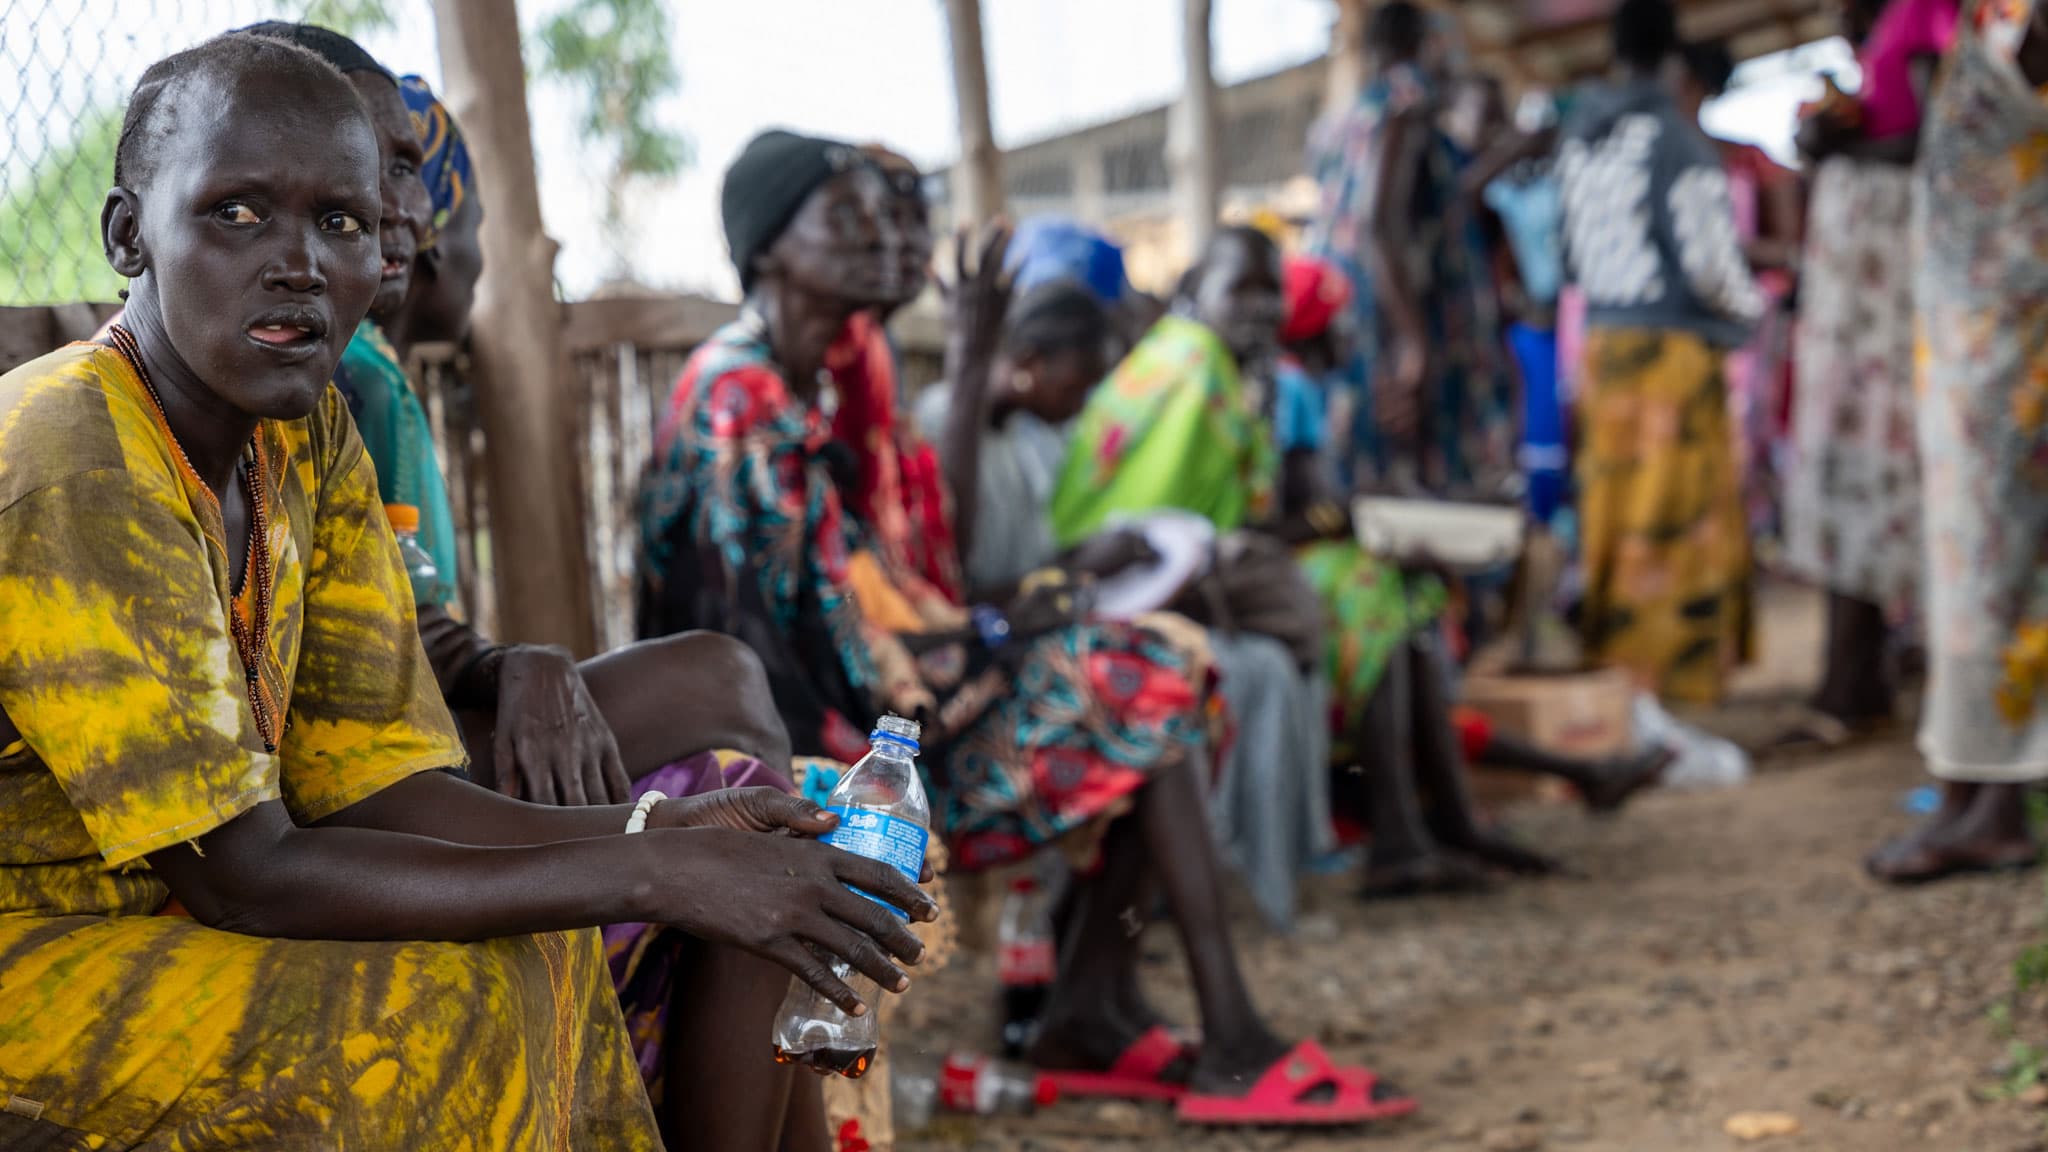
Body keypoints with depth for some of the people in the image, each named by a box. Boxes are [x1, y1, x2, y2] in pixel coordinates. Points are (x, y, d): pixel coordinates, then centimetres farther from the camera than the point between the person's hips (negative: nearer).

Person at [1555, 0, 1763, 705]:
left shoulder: (1579, 138, 7)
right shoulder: (1678, 143, -14)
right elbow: (1707, 260, -14)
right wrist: (1749, 304, 5)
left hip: (1603, 345, 7)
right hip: (1674, 350, -7)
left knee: (1613, 507, 13)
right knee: (1678, 514, 0)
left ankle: (1606, 652, 19)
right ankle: (1668, 670, 3)